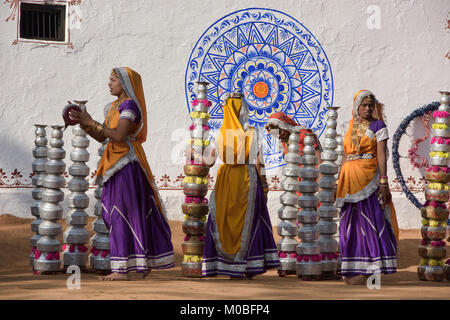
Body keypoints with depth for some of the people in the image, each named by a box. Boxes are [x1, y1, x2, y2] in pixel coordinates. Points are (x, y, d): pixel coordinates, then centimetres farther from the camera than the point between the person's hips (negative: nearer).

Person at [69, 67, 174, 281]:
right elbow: (101, 137, 16)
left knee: (122, 213, -9)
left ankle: (122, 269, -8)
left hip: (126, 163, -9)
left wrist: (91, 122, -17)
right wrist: (82, 123, 3)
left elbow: (118, 135, -22)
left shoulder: (130, 105, -11)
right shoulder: (114, 107, 17)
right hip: (115, 163, 9)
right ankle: (147, 260, 21)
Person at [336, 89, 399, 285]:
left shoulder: (378, 126, 0)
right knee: (350, 222, 6)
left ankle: (368, 269, -6)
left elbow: (382, 155, -8)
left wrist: (383, 182, -16)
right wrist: (339, 182, 15)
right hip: (349, 178, 6)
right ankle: (353, 269, 11)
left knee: (369, 220, -7)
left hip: (368, 177, -6)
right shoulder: (351, 127, 16)